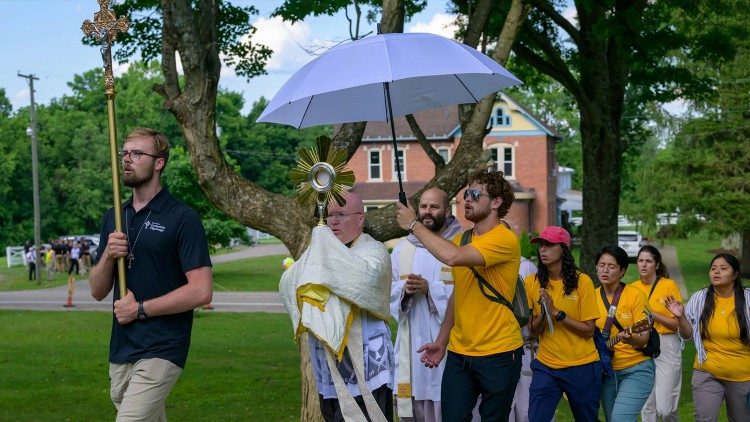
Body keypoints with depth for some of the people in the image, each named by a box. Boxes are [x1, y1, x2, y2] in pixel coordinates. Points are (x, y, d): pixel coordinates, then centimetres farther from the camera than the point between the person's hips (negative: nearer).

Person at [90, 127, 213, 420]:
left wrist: (140, 309, -12)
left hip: (161, 350, -7)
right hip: (120, 351, 7)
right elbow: (98, 292, 12)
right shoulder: (114, 218, 13)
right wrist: (108, 255, -7)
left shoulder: (182, 218, -8)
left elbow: (201, 291, -15)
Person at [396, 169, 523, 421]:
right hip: (459, 353, 6)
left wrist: (414, 225, -18)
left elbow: (452, 257, -30)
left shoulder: (505, 239, -15)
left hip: (498, 354, -6)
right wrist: (441, 341, 14)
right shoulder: (461, 240, 10)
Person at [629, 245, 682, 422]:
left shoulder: (669, 285, -5)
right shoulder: (633, 288, 7)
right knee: (646, 407, 5)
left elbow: (678, 323, -8)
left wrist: (652, 314, -16)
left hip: (666, 347, -4)